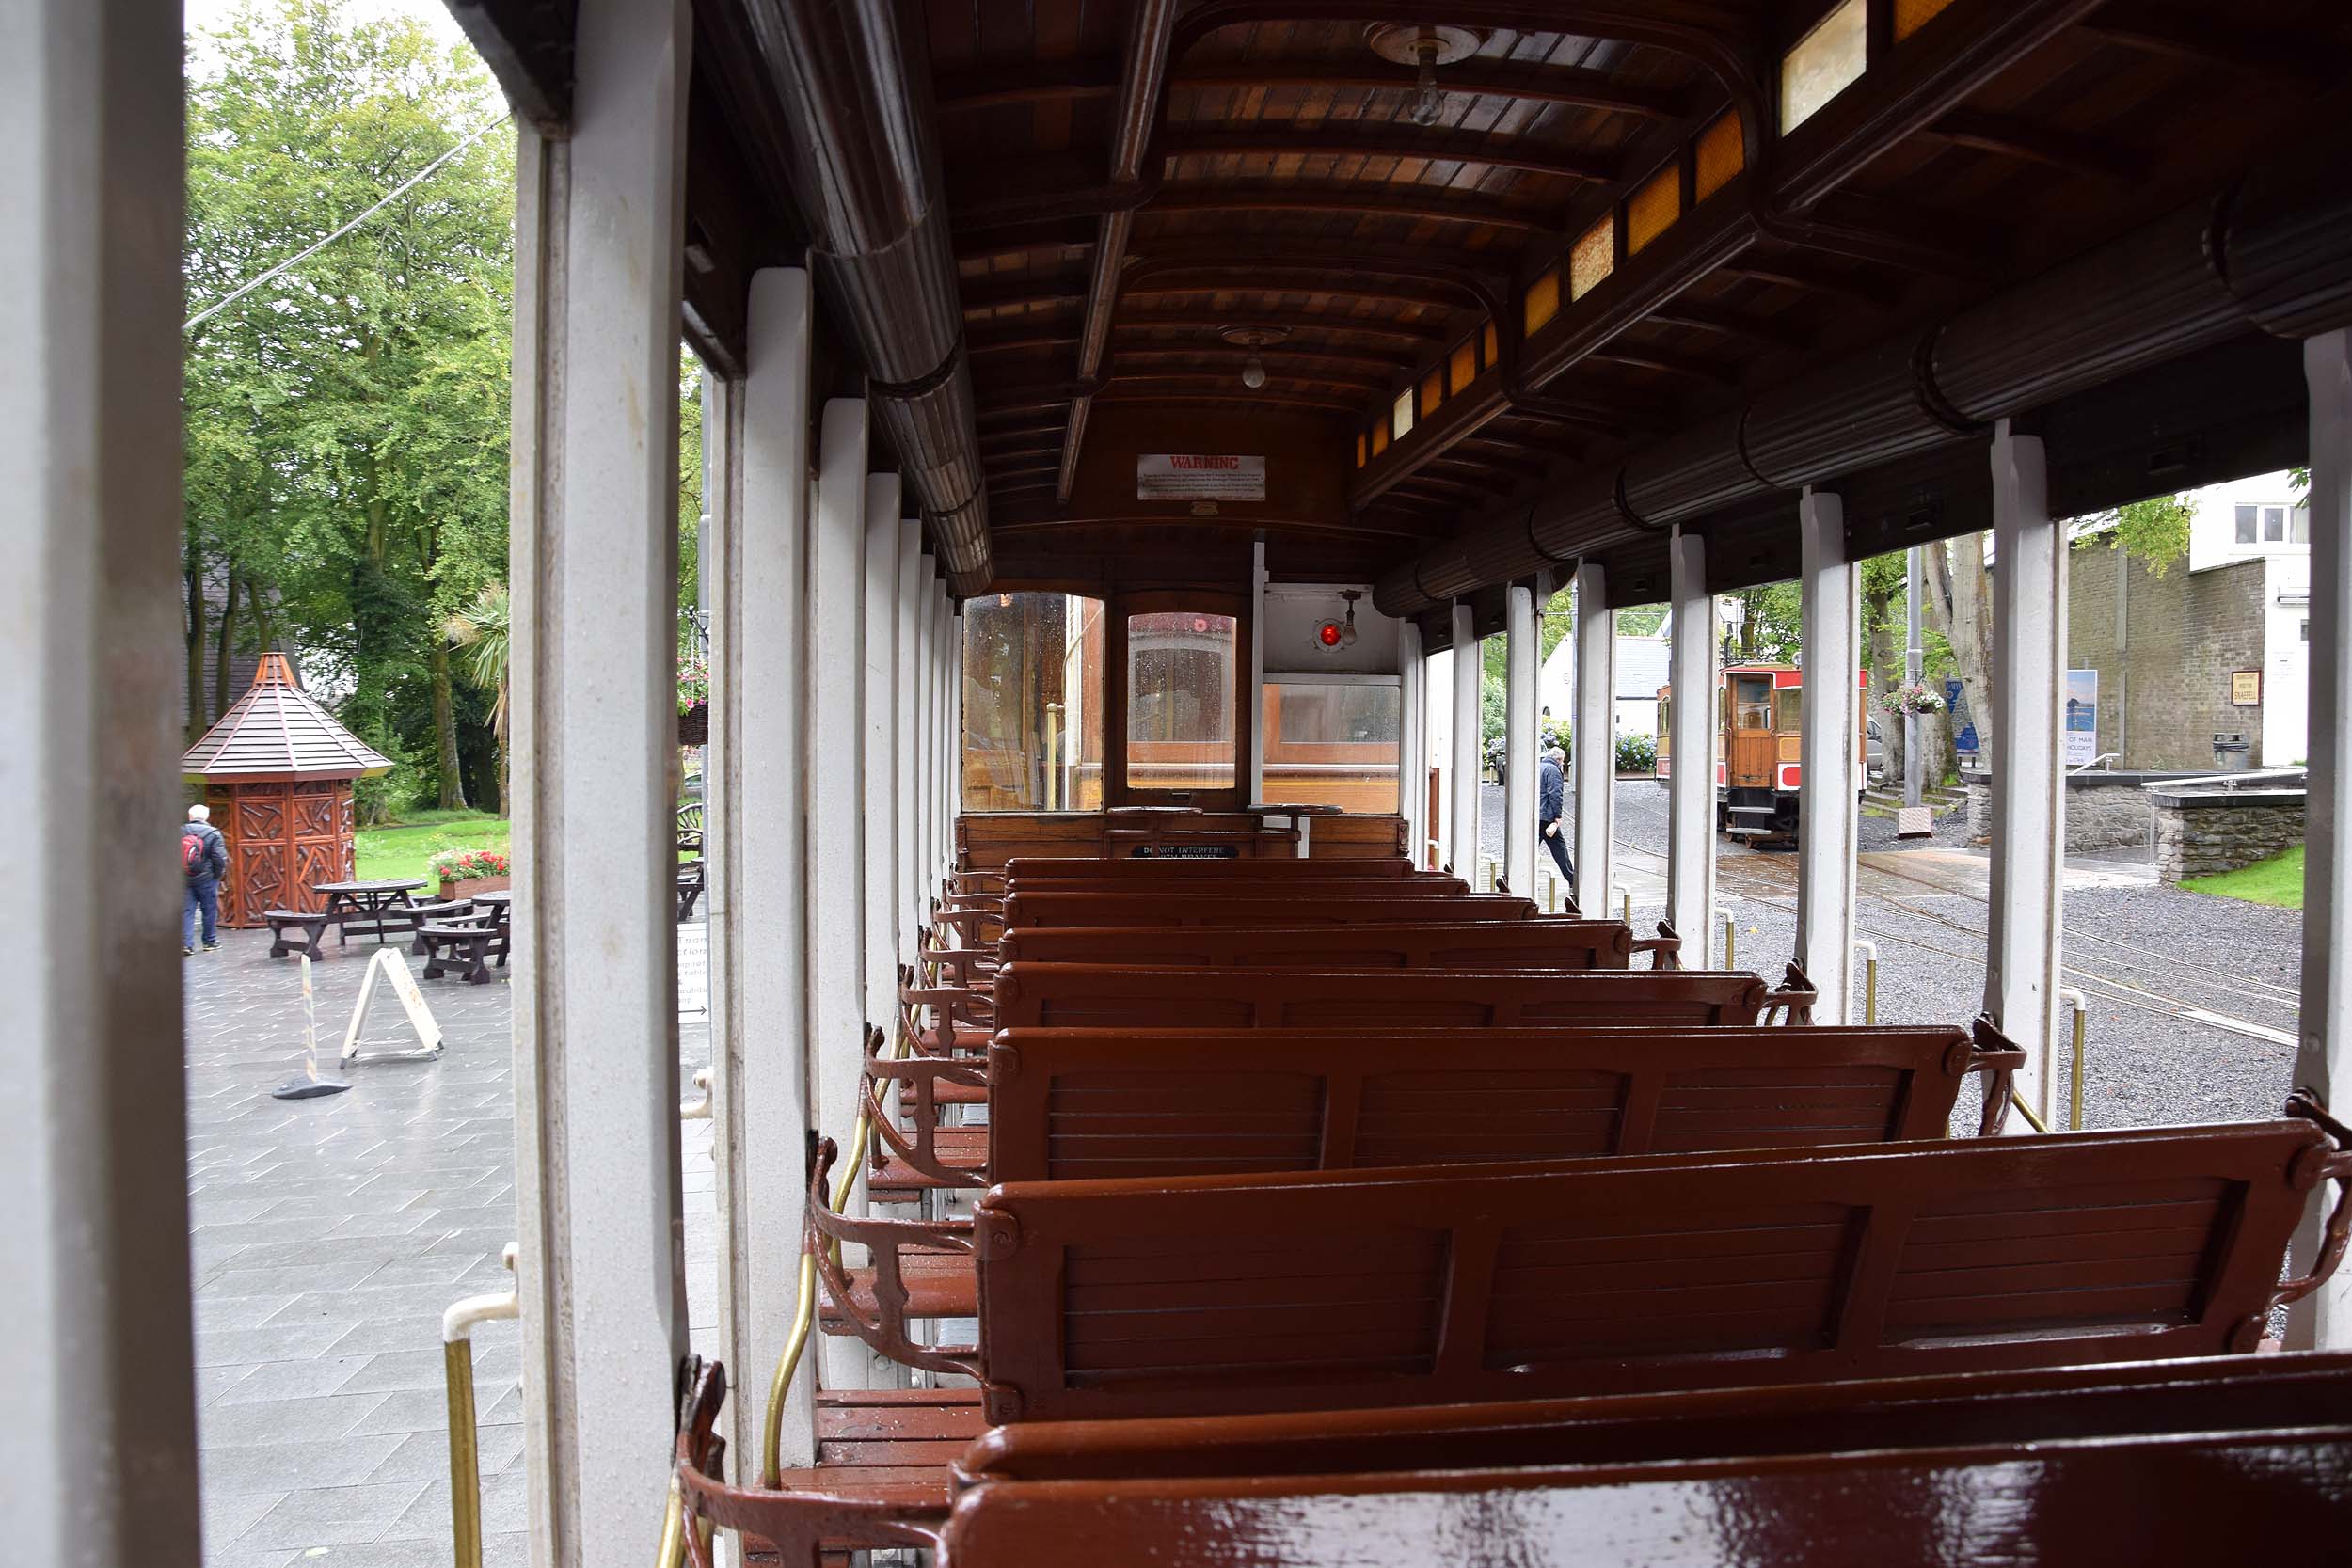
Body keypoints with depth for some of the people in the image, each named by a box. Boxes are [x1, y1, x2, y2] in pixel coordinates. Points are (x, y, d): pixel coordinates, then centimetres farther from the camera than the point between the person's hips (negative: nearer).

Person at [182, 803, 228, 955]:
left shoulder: (180, 832, 1)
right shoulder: (213, 833, -9)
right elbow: (220, 858, -13)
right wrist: (218, 875, 2)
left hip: (184, 879, 3)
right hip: (206, 879, -2)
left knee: (186, 912, 4)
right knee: (210, 911, 9)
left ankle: (186, 944, -2)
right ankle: (210, 942, 18)